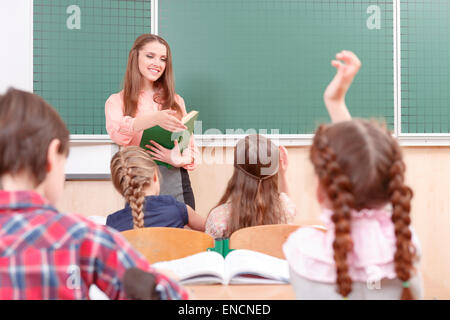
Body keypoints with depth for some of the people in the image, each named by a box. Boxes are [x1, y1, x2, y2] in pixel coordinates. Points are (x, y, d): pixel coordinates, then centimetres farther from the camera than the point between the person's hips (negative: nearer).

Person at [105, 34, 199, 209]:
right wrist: (154, 119, -34)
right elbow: (116, 132, -17)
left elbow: (191, 147, 11)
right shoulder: (117, 101, 6)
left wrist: (180, 159, -12)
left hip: (177, 185, 3)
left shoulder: (176, 101, 16)